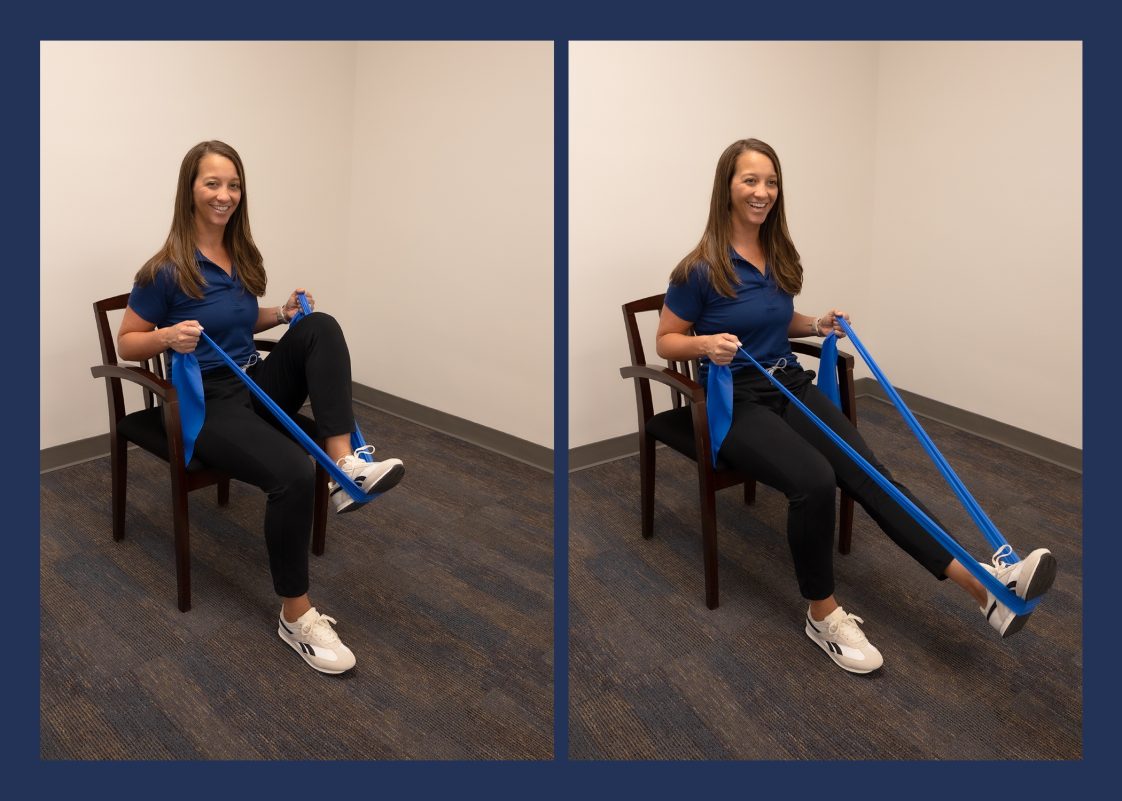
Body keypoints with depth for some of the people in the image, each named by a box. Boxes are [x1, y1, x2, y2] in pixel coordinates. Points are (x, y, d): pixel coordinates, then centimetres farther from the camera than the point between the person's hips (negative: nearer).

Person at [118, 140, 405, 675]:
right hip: (207, 402, -7)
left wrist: (283, 312, 5)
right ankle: (295, 615, -16)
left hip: (256, 385, 7)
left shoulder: (242, 256, 8)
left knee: (320, 327, -19)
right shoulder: (166, 270, -13)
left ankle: (346, 465, -28)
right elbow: (127, 343, -5)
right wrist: (168, 336, -25)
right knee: (294, 473, -31)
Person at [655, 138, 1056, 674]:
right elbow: (666, 341, -3)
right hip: (736, 401, -5)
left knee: (867, 471, -18)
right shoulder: (700, 269, -12)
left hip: (791, 386, 6)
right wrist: (706, 343, -23)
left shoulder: (780, 257, 8)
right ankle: (822, 615, -12)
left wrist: (816, 325, 4)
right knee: (814, 480, -32)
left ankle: (983, 584, -30)